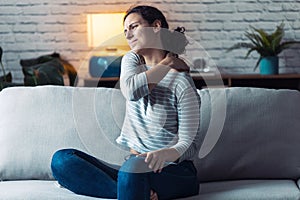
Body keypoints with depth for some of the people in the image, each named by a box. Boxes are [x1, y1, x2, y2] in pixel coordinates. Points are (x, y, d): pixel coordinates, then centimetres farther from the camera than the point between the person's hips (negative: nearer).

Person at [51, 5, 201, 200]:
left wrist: (170, 153, -32)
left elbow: (191, 143, -10)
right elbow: (131, 90, -13)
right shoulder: (131, 60, 12)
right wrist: (168, 62, -7)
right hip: (134, 164, 8)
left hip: (174, 171, -7)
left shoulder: (181, 82, -7)